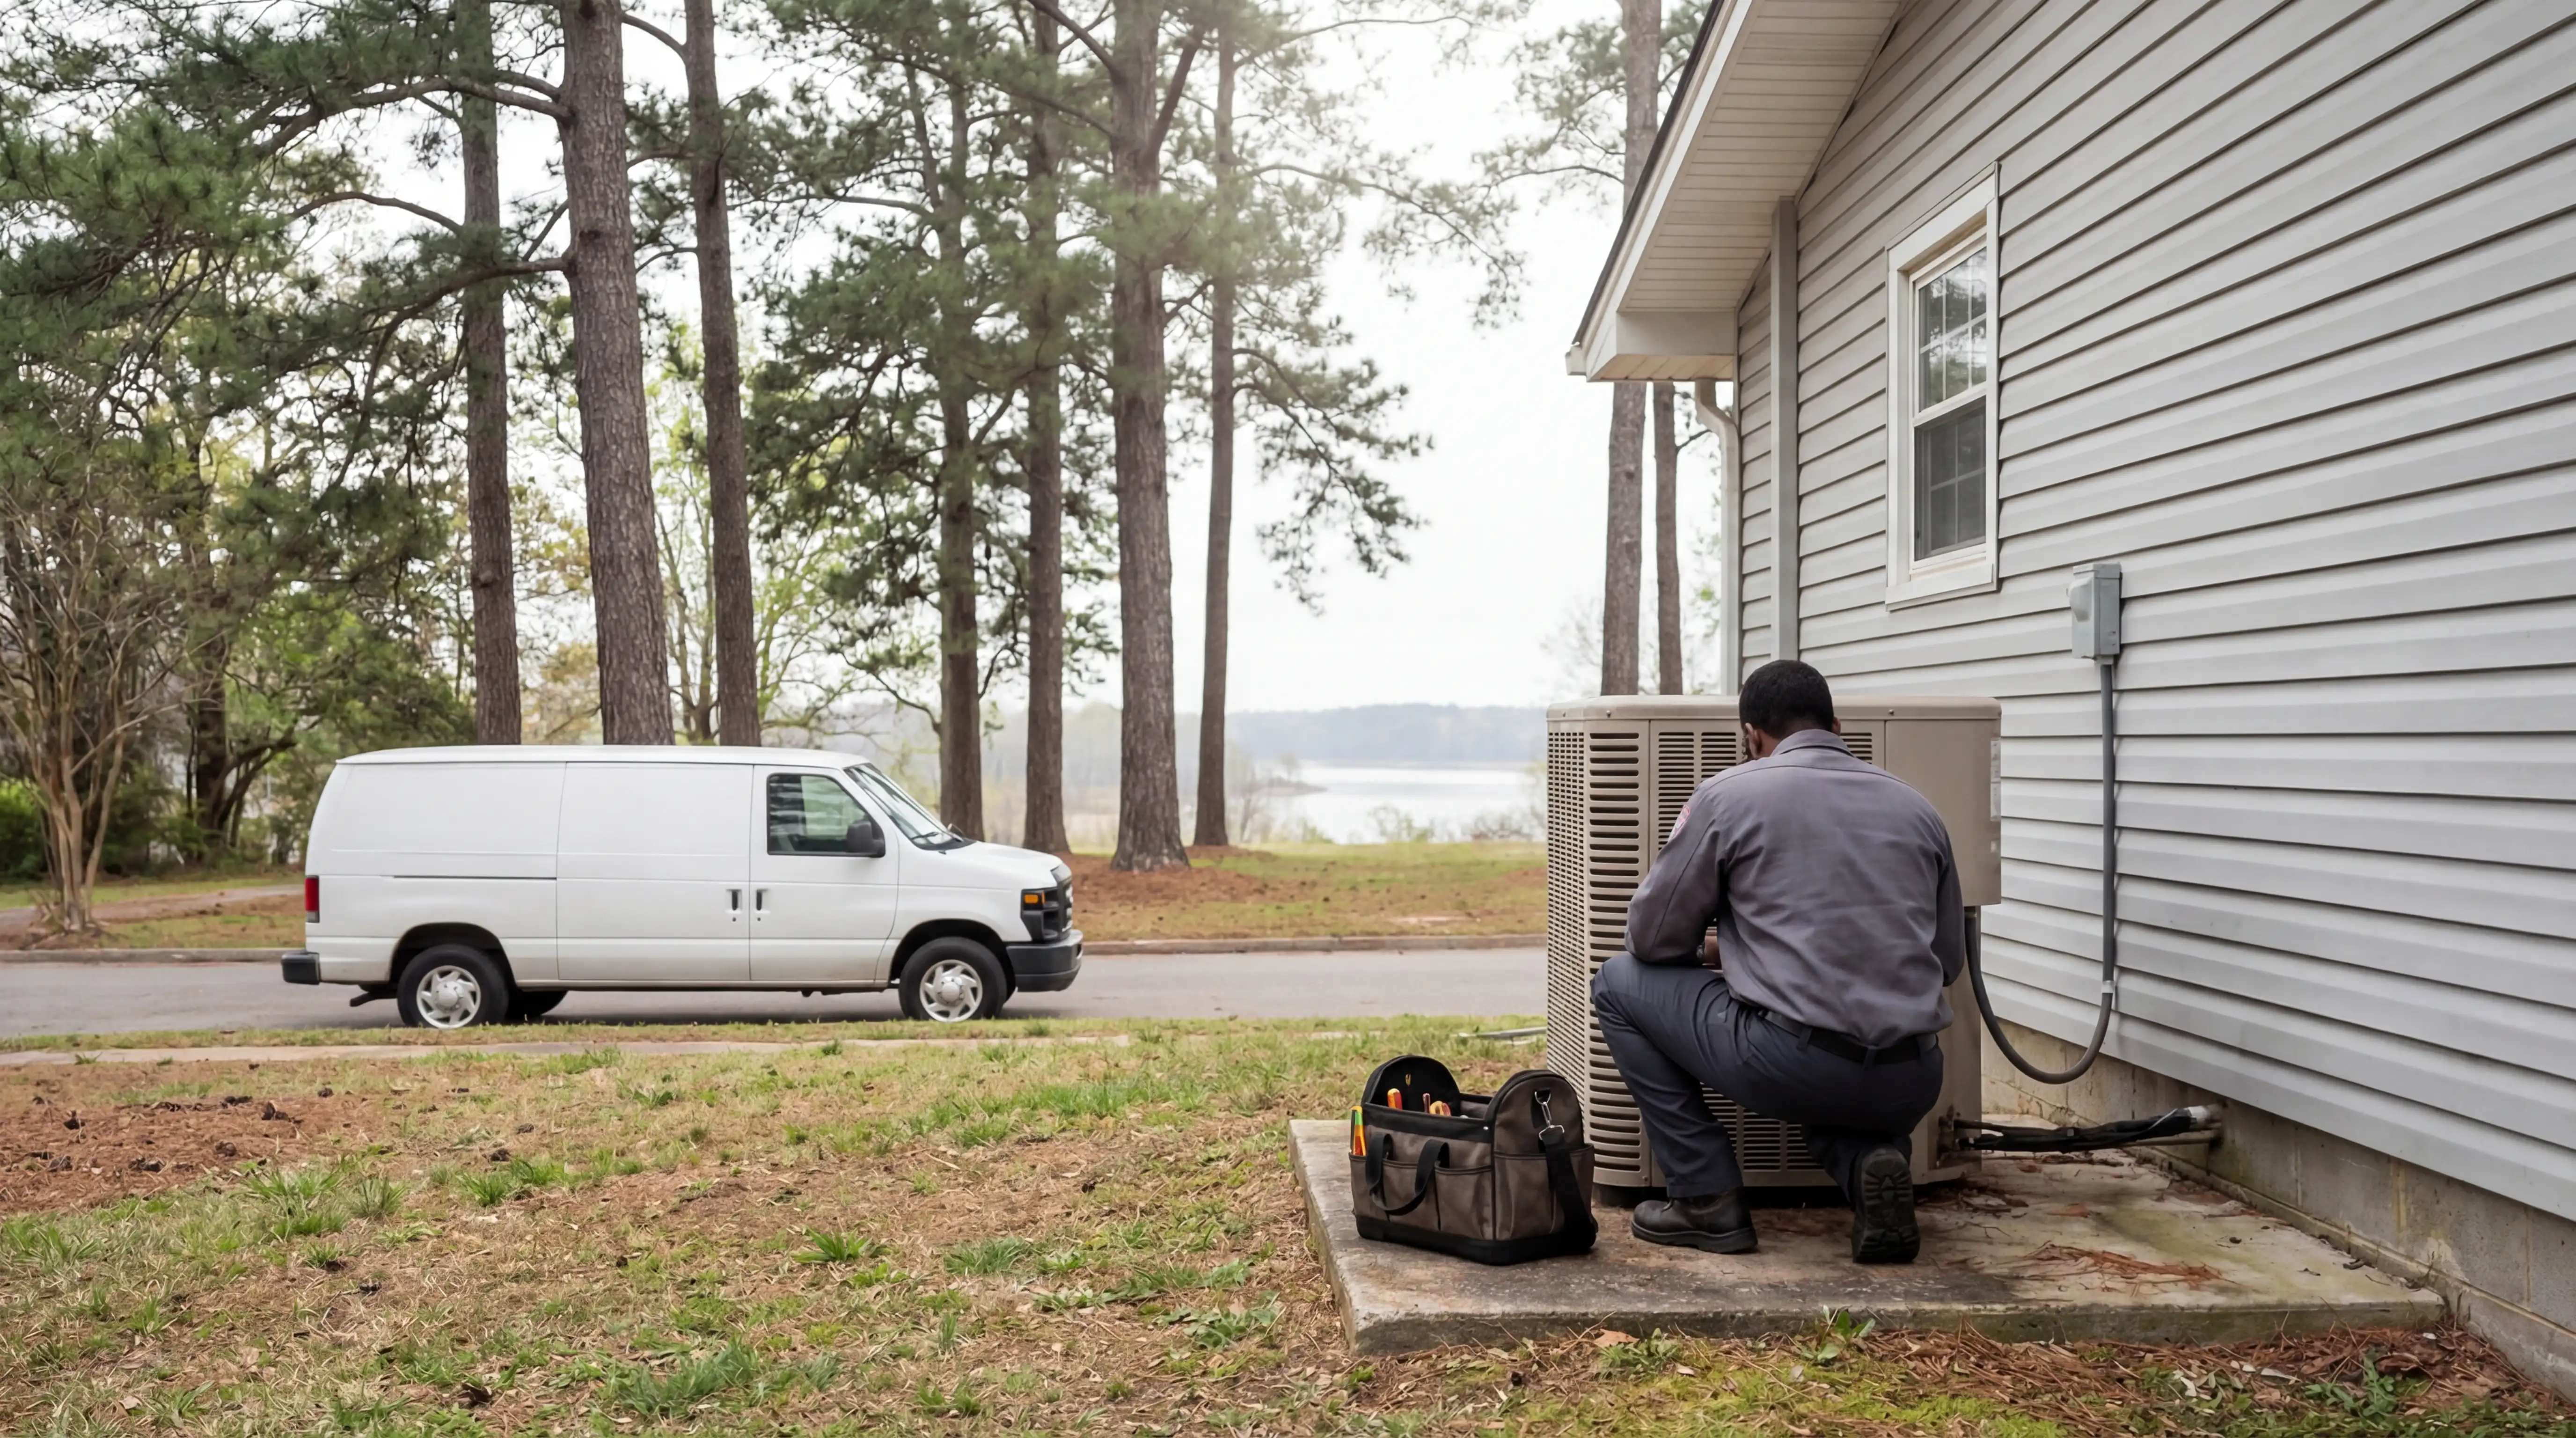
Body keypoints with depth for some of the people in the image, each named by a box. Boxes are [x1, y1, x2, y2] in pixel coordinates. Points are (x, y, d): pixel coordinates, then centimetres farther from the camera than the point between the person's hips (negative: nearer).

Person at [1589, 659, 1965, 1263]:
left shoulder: (1729, 793, 2)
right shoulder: (1915, 805, 16)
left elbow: (1653, 937, 7)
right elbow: (1950, 959, 23)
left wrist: (1726, 952, 30)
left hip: (1791, 1064, -6)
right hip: (1911, 1086, 6)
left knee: (1619, 984, 16)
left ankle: (1706, 1198, 13)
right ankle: (1871, 1160, 6)